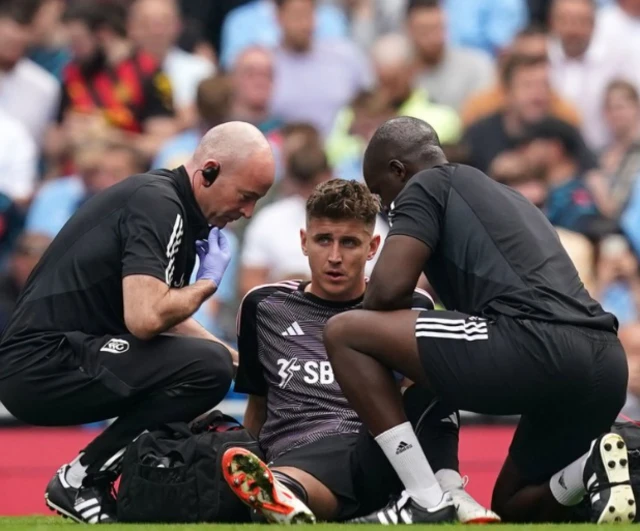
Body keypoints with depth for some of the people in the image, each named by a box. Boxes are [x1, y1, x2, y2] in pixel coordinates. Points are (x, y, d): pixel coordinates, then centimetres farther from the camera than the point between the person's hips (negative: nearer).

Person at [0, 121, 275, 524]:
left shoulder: (170, 203, 16)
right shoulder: (157, 204, -14)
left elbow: (163, 318, 28)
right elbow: (144, 318, -26)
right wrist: (209, 281, -8)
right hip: (43, 365, -10)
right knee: (208, 367, -24)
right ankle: (81, 480, -12)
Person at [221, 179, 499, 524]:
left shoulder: (408, 307, 20)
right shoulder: (266, 307, 23)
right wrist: (247, 463, 23)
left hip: (383, 455, 2)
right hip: (303, 453, -1)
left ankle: (444, 490, -37)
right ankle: (278, 492, -75)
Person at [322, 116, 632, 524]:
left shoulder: (426, 184, 10)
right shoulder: (507, 198, 35)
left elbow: (389, 288, -2)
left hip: (536, 347, -9)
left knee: (344, 333, 2)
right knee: (515, 508, 29)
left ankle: (428, 505, -2)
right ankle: (591, 466, -2)